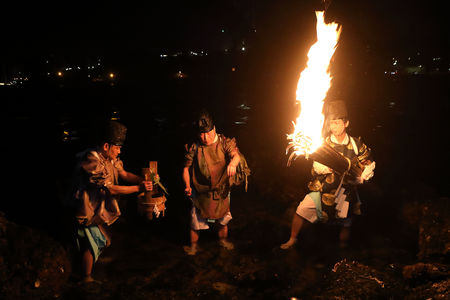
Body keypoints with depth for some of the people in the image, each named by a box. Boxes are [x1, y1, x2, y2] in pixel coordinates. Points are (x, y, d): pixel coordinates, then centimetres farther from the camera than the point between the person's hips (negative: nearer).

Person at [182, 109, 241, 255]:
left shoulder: (224, 143, -7)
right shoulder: (194, 148, -8)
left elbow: (236, 155, -23)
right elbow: (186, 168, -2)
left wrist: (232, 163, -47)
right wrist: (188, 186, -16)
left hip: (221, 190, 1)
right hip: (201, 192, -1)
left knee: (223, 218, 18)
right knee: (196, 221, 6)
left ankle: (223, 239, 45)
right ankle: (193, 245, 29)